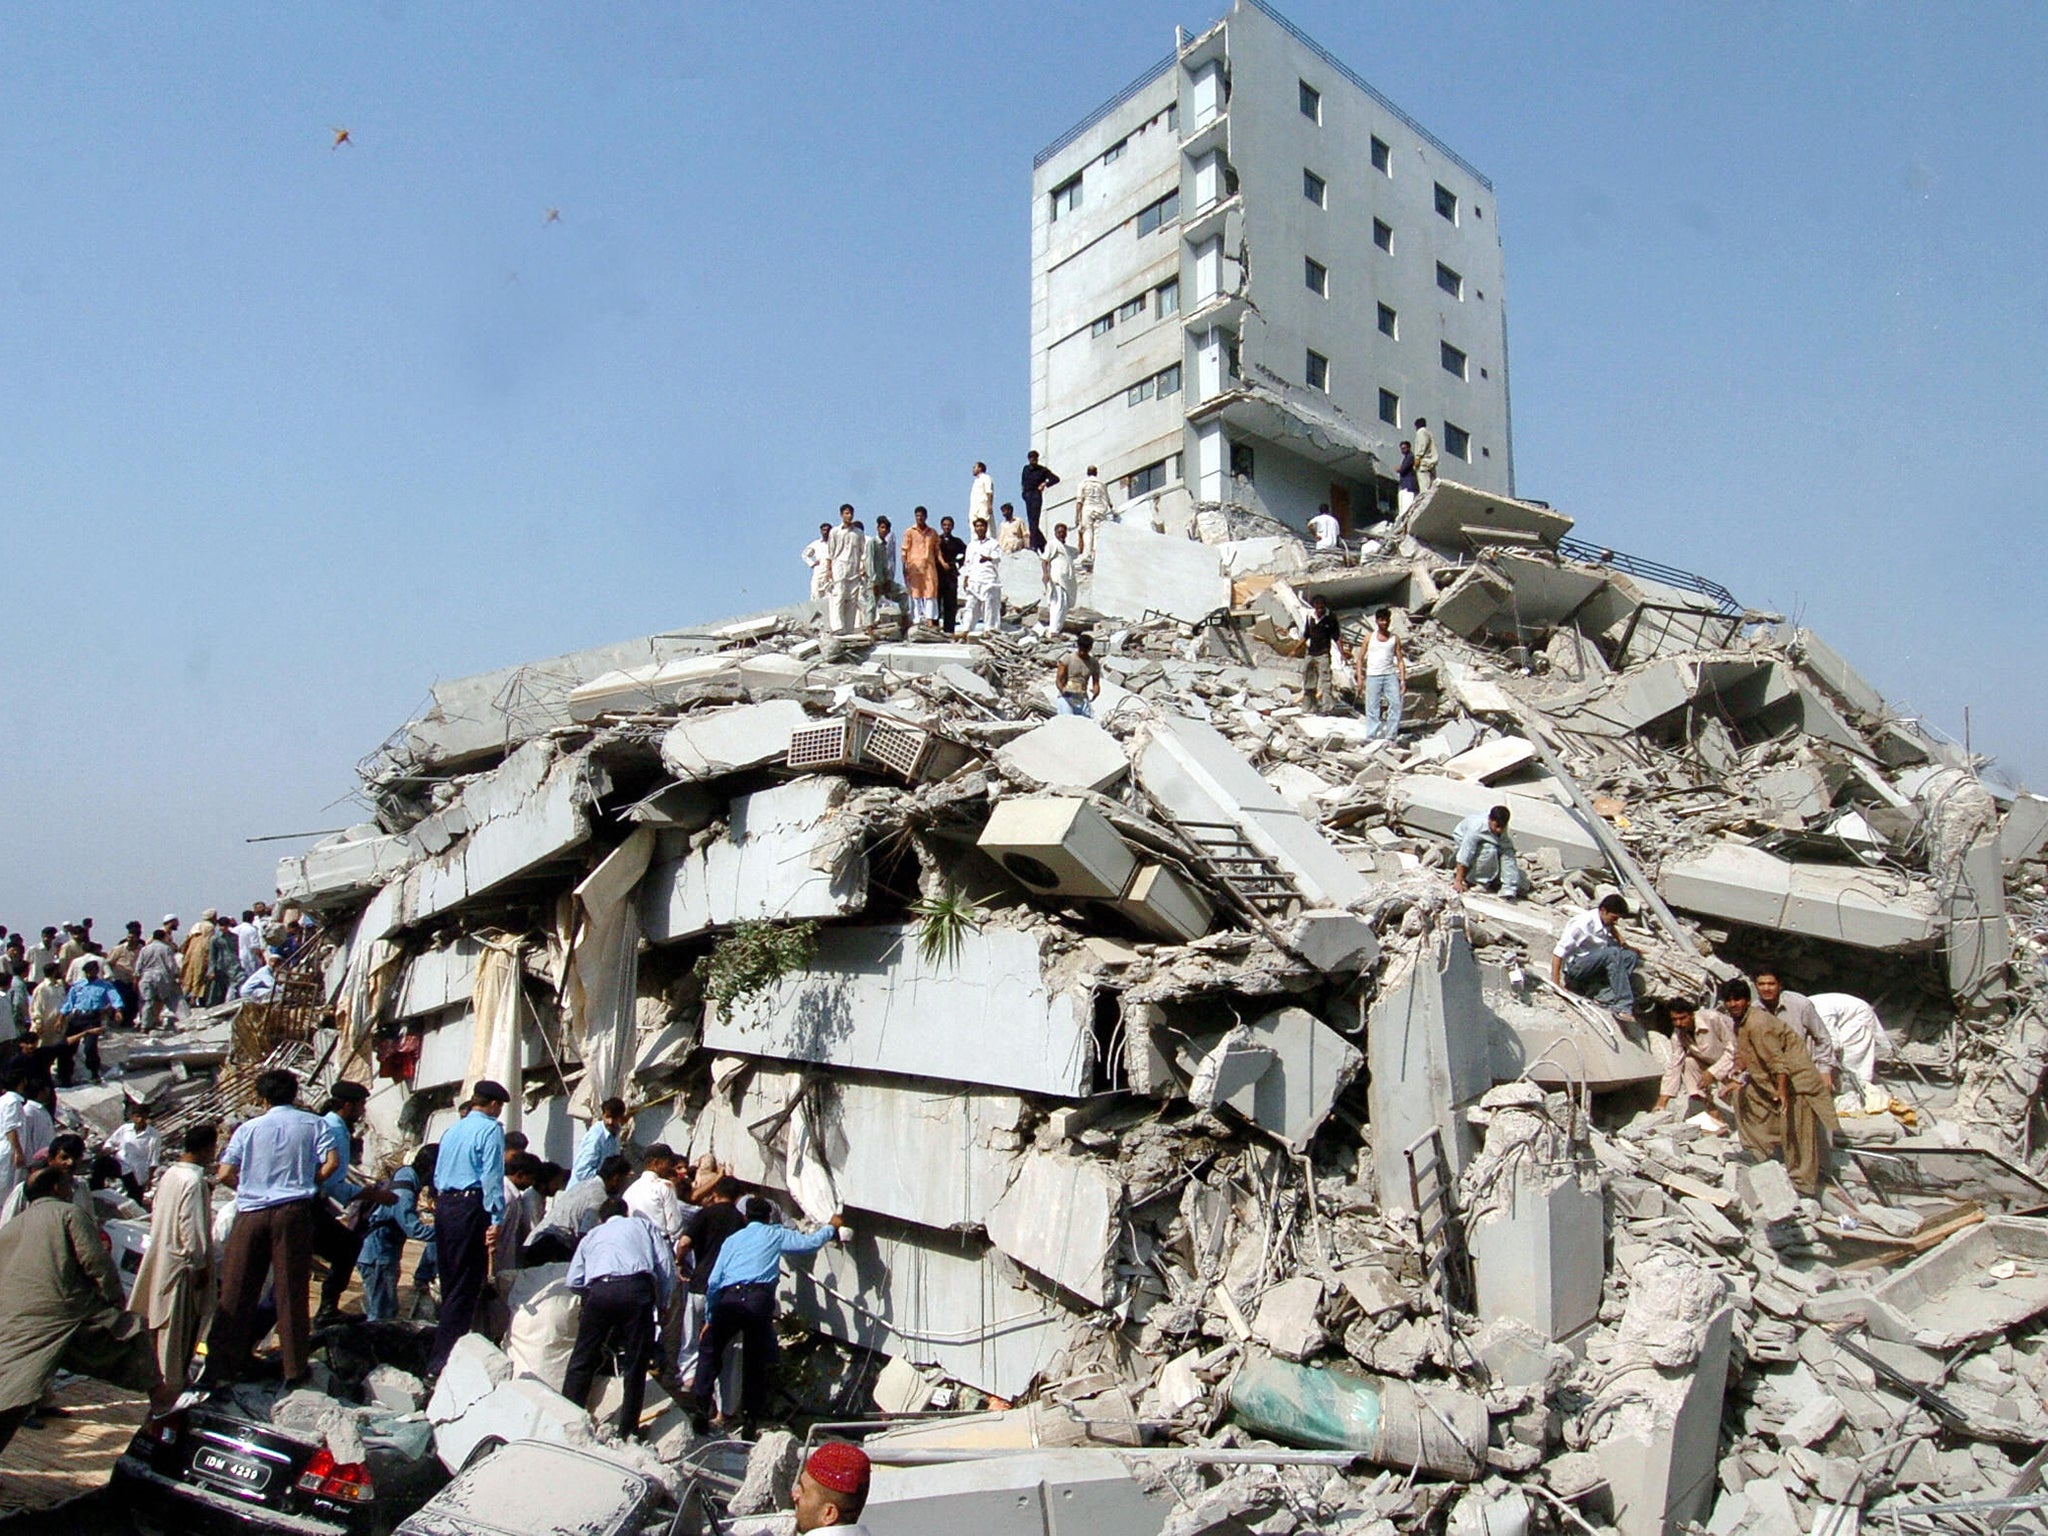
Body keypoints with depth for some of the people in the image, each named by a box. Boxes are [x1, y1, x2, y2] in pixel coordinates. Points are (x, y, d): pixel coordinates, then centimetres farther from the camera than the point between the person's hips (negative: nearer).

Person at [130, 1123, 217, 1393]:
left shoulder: (170, 1173, 4)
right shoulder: (194, 1180, -22)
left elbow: (156, 1214, 13)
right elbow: (192, 1226, -22)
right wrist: (200, 1264, -15)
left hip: (160, 1255, 9)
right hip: (181, 1261, -9)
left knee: (161, 1317, 19)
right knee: (178, 1322, 2)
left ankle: (155, 1371, 30)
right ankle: (174, 1378, 11)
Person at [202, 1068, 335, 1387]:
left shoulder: (248, 1128, 6)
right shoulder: (312, 1124, 5)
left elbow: (225, 1174, 0)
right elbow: (330, 1162, -6)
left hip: (251, 1212, 1)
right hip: (294, 1210, -1)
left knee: (237, 1291, 8)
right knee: (291, 1291, 4)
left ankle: (221, 1367, 12)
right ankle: (294, 1368, 8)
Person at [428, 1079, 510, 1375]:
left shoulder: (452, 1130, 16)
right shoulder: (490, 1129, -7)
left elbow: (437, 1175, 19)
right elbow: (492, 1177, -14)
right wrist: (495, 1219, -15)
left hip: (443, 1205, 8)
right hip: (470, 1207, -8)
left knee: (449, 1282, 17)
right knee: (466, 1286, -4)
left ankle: (443, 1353, 25)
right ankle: (441, 1359, -6)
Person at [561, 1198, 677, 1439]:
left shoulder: (593, 1234, 32)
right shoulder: (643, 1225, 29)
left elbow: (574, 1280, 19)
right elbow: (667, 1265, 14)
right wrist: (662, 1304, 23)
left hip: (600, 1290, 1)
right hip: (638, 1288, -1)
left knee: (582, 1359, 13)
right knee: (636, 1363, 8)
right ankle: (628, 1430, 12)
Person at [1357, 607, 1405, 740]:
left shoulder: (1395, 638, 10)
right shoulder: (1370, 637, 7)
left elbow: (1400, 660, 10)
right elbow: (1360, 658, 8)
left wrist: (1403, 678, 0)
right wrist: (1360, 678, -1)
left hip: (1390, 675, 1)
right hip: (1373, 676, -1)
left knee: (1396, 704, -9)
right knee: (1372, 708, -2)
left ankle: (1391, 736, -1)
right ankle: (1370, 737, 2)